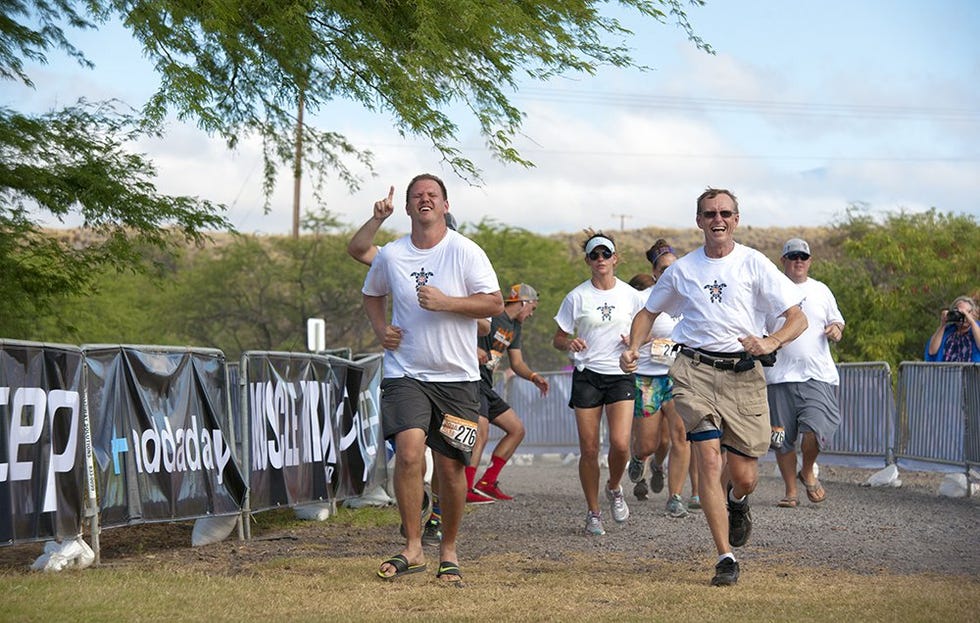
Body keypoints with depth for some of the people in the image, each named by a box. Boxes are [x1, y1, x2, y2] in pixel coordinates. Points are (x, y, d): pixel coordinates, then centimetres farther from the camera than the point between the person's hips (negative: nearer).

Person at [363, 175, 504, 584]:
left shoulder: (465, 252, -3)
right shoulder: (390, 256, 4)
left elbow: (494, 304, -6)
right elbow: (372, 295, 24)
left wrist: (446, 302, -18)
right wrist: (380, 329, 5)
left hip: (456, 377, -1)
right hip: (405, 373, 1)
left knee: (450, 465, 2)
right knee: (409, 452, -19)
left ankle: (449, 550, 20)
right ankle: (412, 549, -10)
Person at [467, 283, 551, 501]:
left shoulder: (515, 327, 20)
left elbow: (516, 363, 21)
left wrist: (533, 376, 2)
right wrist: (472, 349, -31)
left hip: (486, 387, 10)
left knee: (517, 429, 12)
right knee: (481, 435, -24)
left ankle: (487, 483, 11)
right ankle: (466, 490, -28)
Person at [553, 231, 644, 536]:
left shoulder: (630, 295, 4)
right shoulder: (577, 297, 1)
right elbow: (557, 339, 5)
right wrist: (569, 343, -18)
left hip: (621, 375, 0)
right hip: (587, 376, 0)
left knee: (620, 444, -15)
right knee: (589, 450, -2)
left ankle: (614, 489, 17)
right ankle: (593, 513, 13)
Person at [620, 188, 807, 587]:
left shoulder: (753, 264, 4)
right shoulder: (682, 270, 10)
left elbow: (798, 318, 1)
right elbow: (649, 312, 24)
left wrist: (771, 343, -18)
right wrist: (633, 349, 5)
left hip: (743, 373, 0)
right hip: (695, 370, 0)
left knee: (744, 476, 1)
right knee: (709, 460, -16)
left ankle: (738, 502, 41)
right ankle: (726, 559, -10)